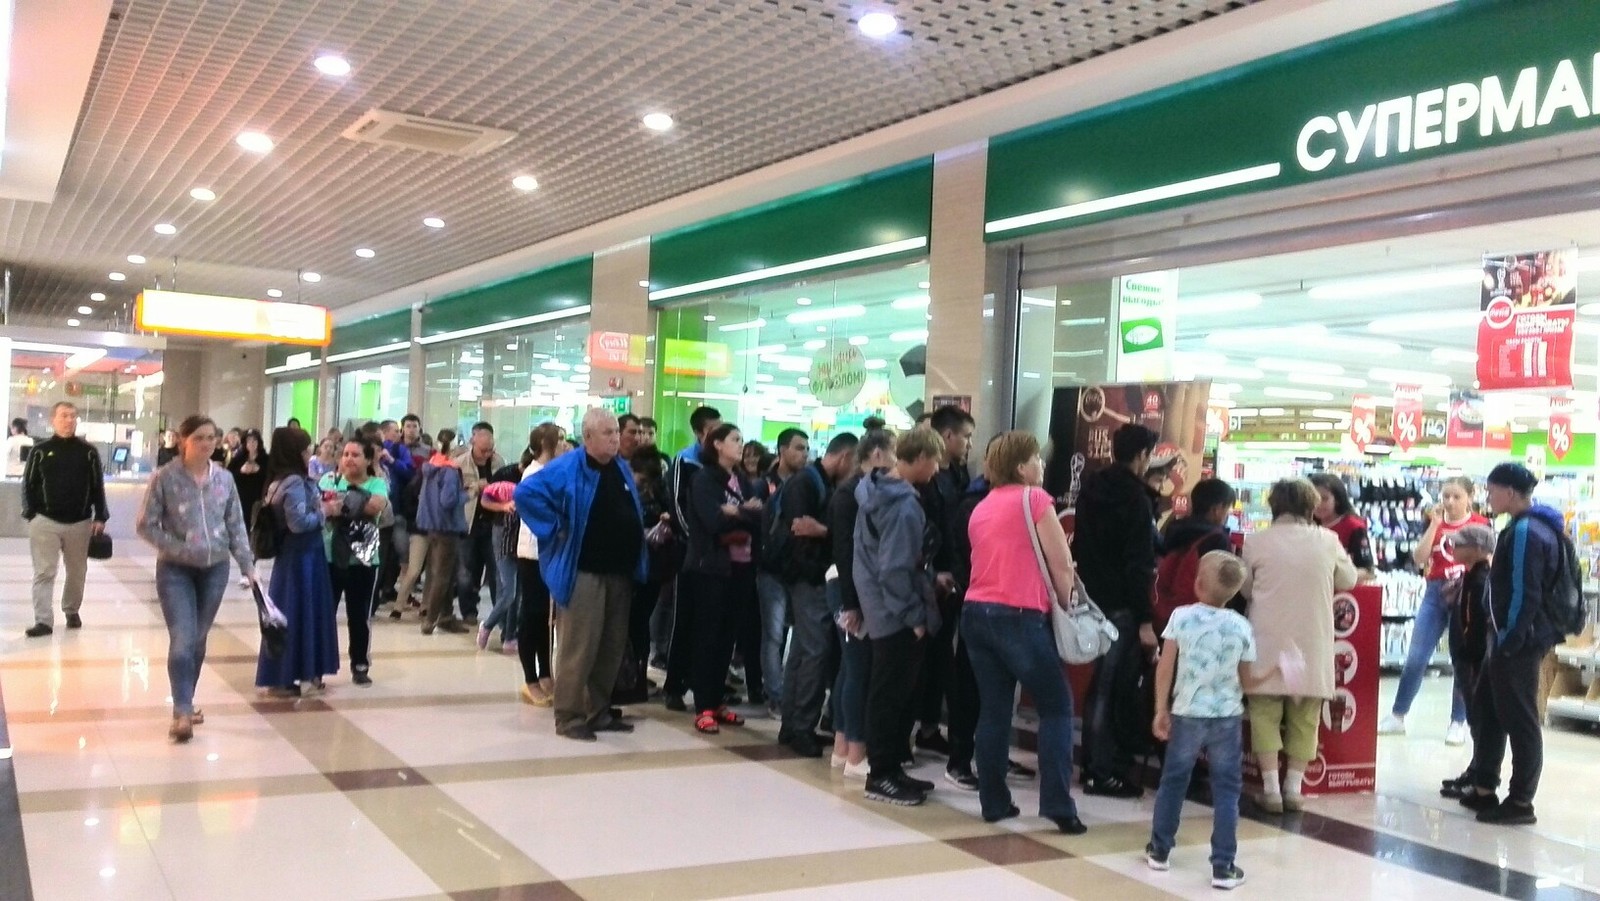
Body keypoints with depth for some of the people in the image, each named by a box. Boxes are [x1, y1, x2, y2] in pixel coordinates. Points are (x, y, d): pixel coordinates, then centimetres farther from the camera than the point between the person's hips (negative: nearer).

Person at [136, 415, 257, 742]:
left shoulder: (225, 478, 2)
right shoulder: (164, 478, -9)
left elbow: (236, 525, 7)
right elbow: (146, 525, -7)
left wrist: (247, 563, 1)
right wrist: (180, 549, -16)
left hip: (215, 569, 4)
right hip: (175, 570, -4)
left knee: (199, 641, 12)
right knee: (182, 641, -12)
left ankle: (185, 703, 27)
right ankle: (182, 712, -9)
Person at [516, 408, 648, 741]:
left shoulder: (622, 469, 13)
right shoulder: (567, 468, -10)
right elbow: (526, 493, -19)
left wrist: (637, 557, 15)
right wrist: (556, 528, -15)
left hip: (620, 572, 8)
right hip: (582, 572, -7)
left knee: (612, 647, 12)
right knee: (579, 648, -5)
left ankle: (599, 712, 22)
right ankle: (569, 717, 4)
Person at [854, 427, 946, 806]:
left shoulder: (876, 490, 9)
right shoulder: (904, 505, -21)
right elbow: (895, 569, -23)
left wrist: (929, 575, 19)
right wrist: (915, 616, -16)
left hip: (882, 609, 10)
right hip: (898, 616, -10)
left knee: (895, 691, 16)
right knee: (892, 694, -1)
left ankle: (891, 767, 24)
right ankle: (882, 775, 7)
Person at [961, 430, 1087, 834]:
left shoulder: (981, 507, 17)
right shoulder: (1034, 498, -4)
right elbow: (1062, 564, -5)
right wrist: (1066, 606, 8)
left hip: (976, 611, 7)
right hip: (1019, 615, -7)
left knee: (993, 710, 11)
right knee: (1056, 706, 2)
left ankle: (994, 802, 13)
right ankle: (1058, 806, -3)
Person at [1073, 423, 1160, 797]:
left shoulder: (1090, 488, 11)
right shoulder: (1135, 496, -14)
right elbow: (1137, 563, -18)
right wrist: (1145, 620, -17)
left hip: (1092, 598, 8)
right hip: (1121, 606, -8)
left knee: (1101, 685, 17)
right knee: (1114, 687, -2)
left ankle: (1096, 763, 23)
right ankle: (1103, 772, 2)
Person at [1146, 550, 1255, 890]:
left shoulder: (1181, 617, -6)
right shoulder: (1242, 627, -4)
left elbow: (1165, 668, -5)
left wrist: (1161, 709, 4)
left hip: (1186, 714, 0)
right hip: (1227, 718, 0)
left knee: (1173, 781, 16)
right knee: (1226, 790, 6)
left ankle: (1160, 850, 27)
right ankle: (1223, 866, 5)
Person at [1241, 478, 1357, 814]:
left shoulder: (1257, 542, -5)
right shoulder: (1327, 540, -1)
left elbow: (1245, 588, 5)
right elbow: (1349, 580, 13)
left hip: (1268, 641, -1)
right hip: (1313, 642, 1)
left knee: (1265, 712, 7)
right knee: (1305, 716, 12)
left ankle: (1271, 789, 2)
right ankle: (1293, 788, 13)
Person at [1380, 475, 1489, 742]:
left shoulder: (1481, 525, -1)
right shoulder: (1434, 522, 6)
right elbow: (1419, 559, -6)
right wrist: (1435, 524, -10)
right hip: (1435, 593, 3)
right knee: (1415, 657, 6)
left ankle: (1458, 722, 14)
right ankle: (1397, 716, 17)